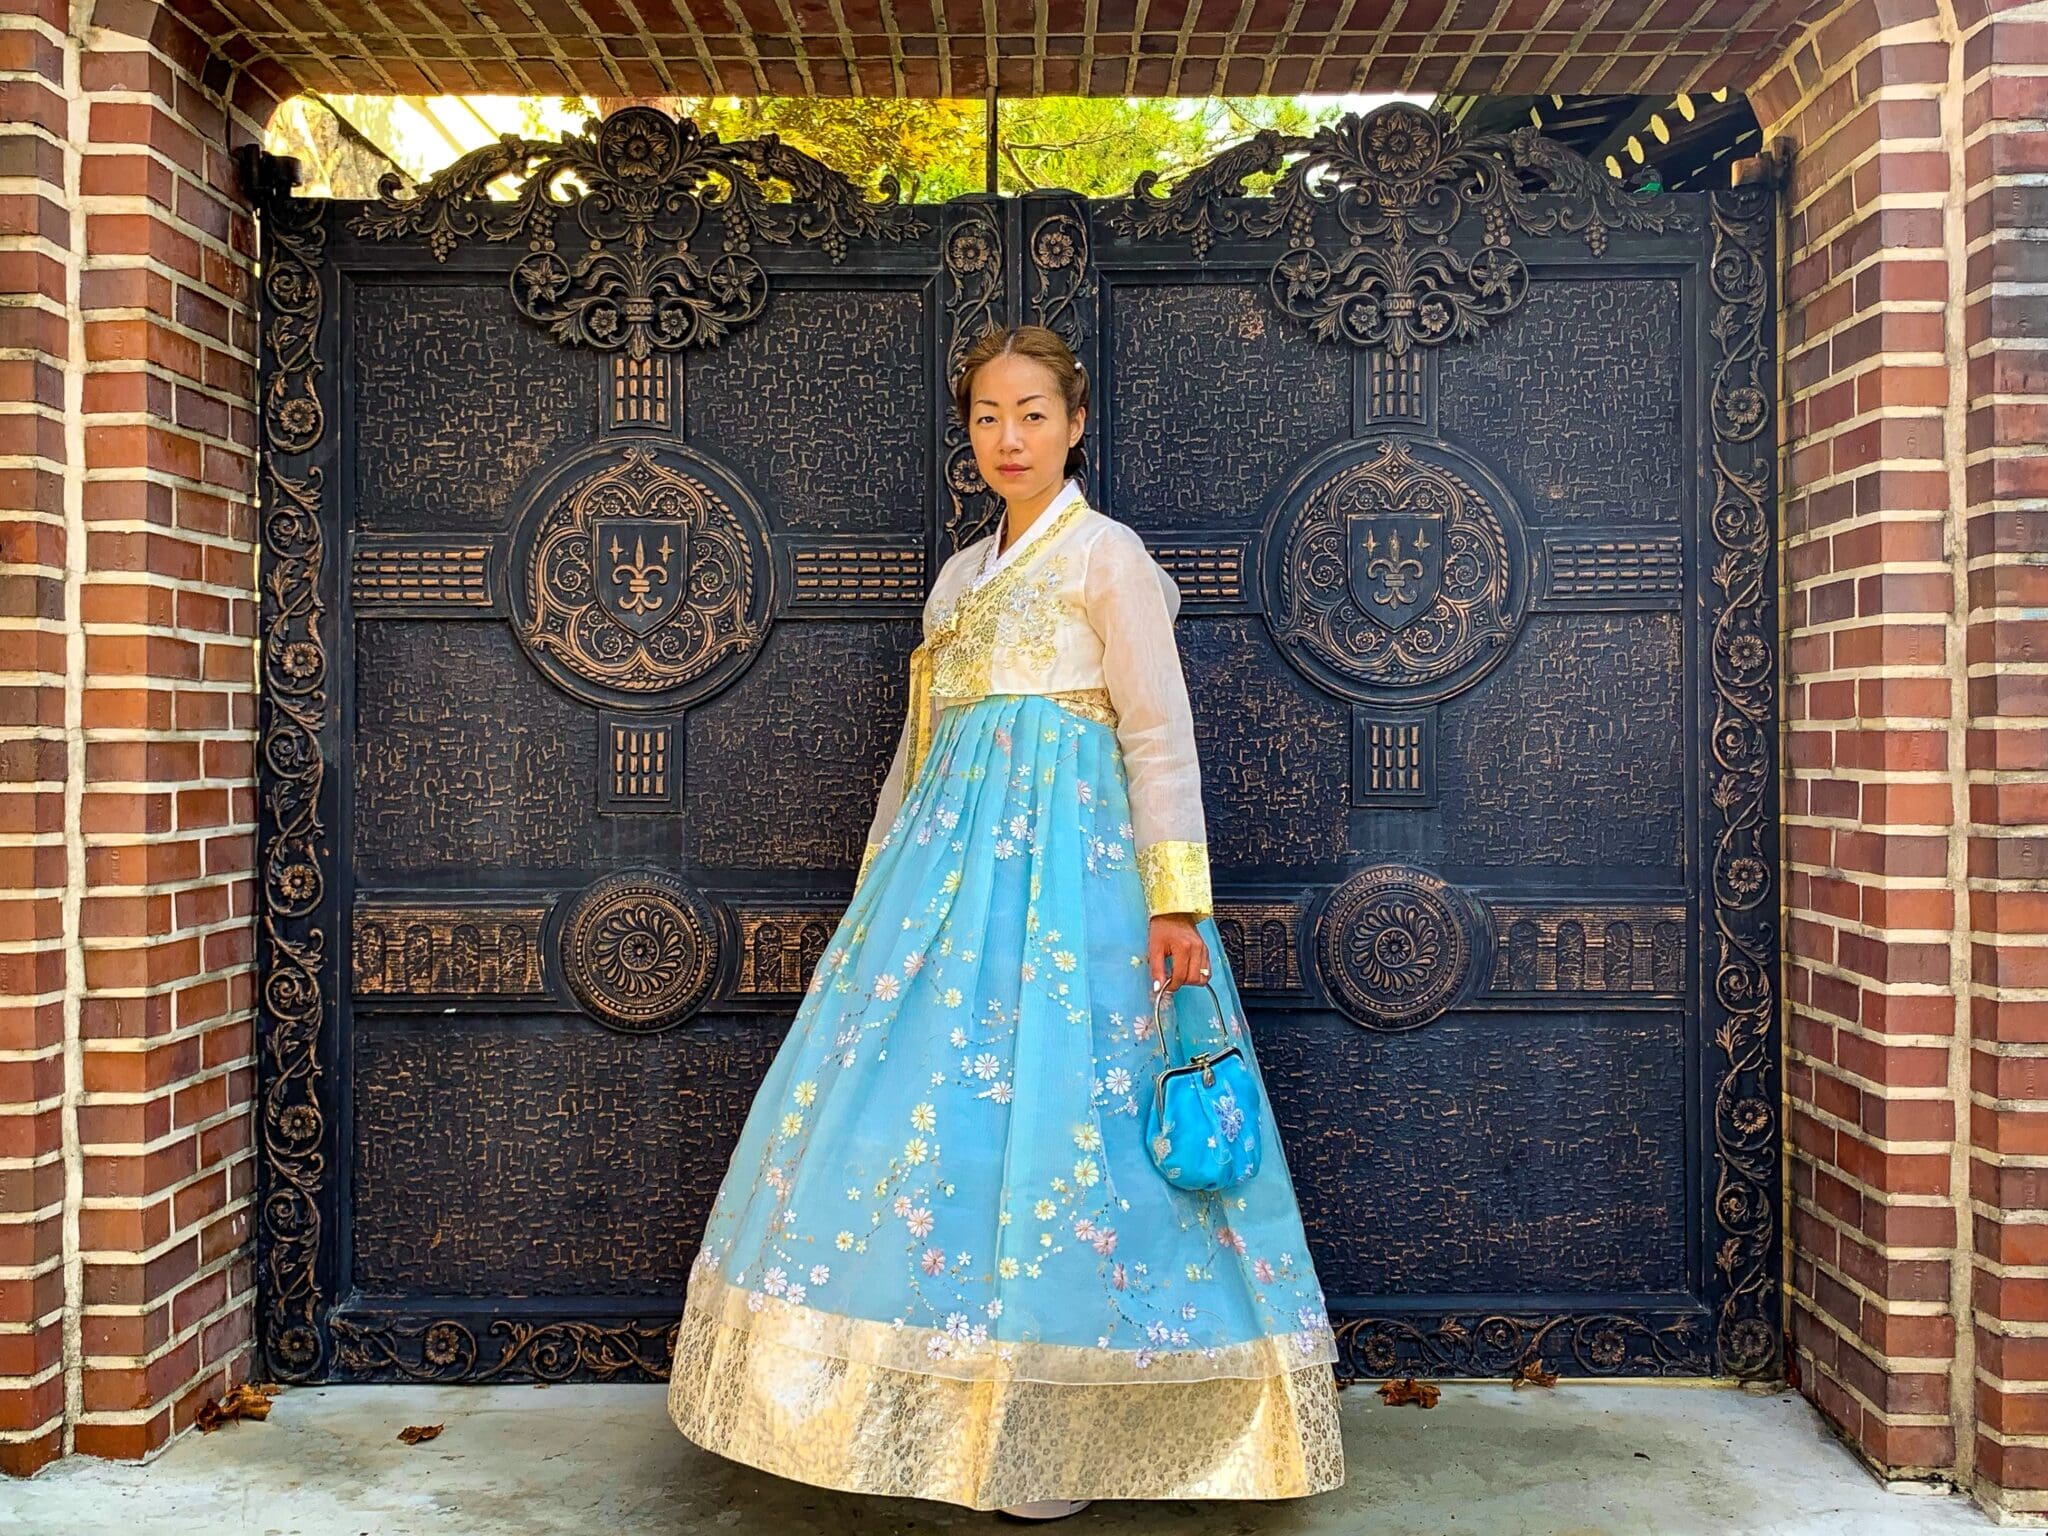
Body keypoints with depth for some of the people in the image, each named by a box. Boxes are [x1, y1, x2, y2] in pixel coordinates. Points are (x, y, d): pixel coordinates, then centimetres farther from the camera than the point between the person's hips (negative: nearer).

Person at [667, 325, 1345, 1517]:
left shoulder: (1108, 555, 0)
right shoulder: (960, 579, 20)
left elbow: (1161, 734, -8)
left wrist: (1176, 899, -17)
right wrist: (879, 890, 19)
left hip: (1068, 853, -7)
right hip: (951, 856, 7)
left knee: (1046, 1099, -9)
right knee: (922, 1094, 3)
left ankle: (1055, 1434, 1)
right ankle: (951, 1409, 14)